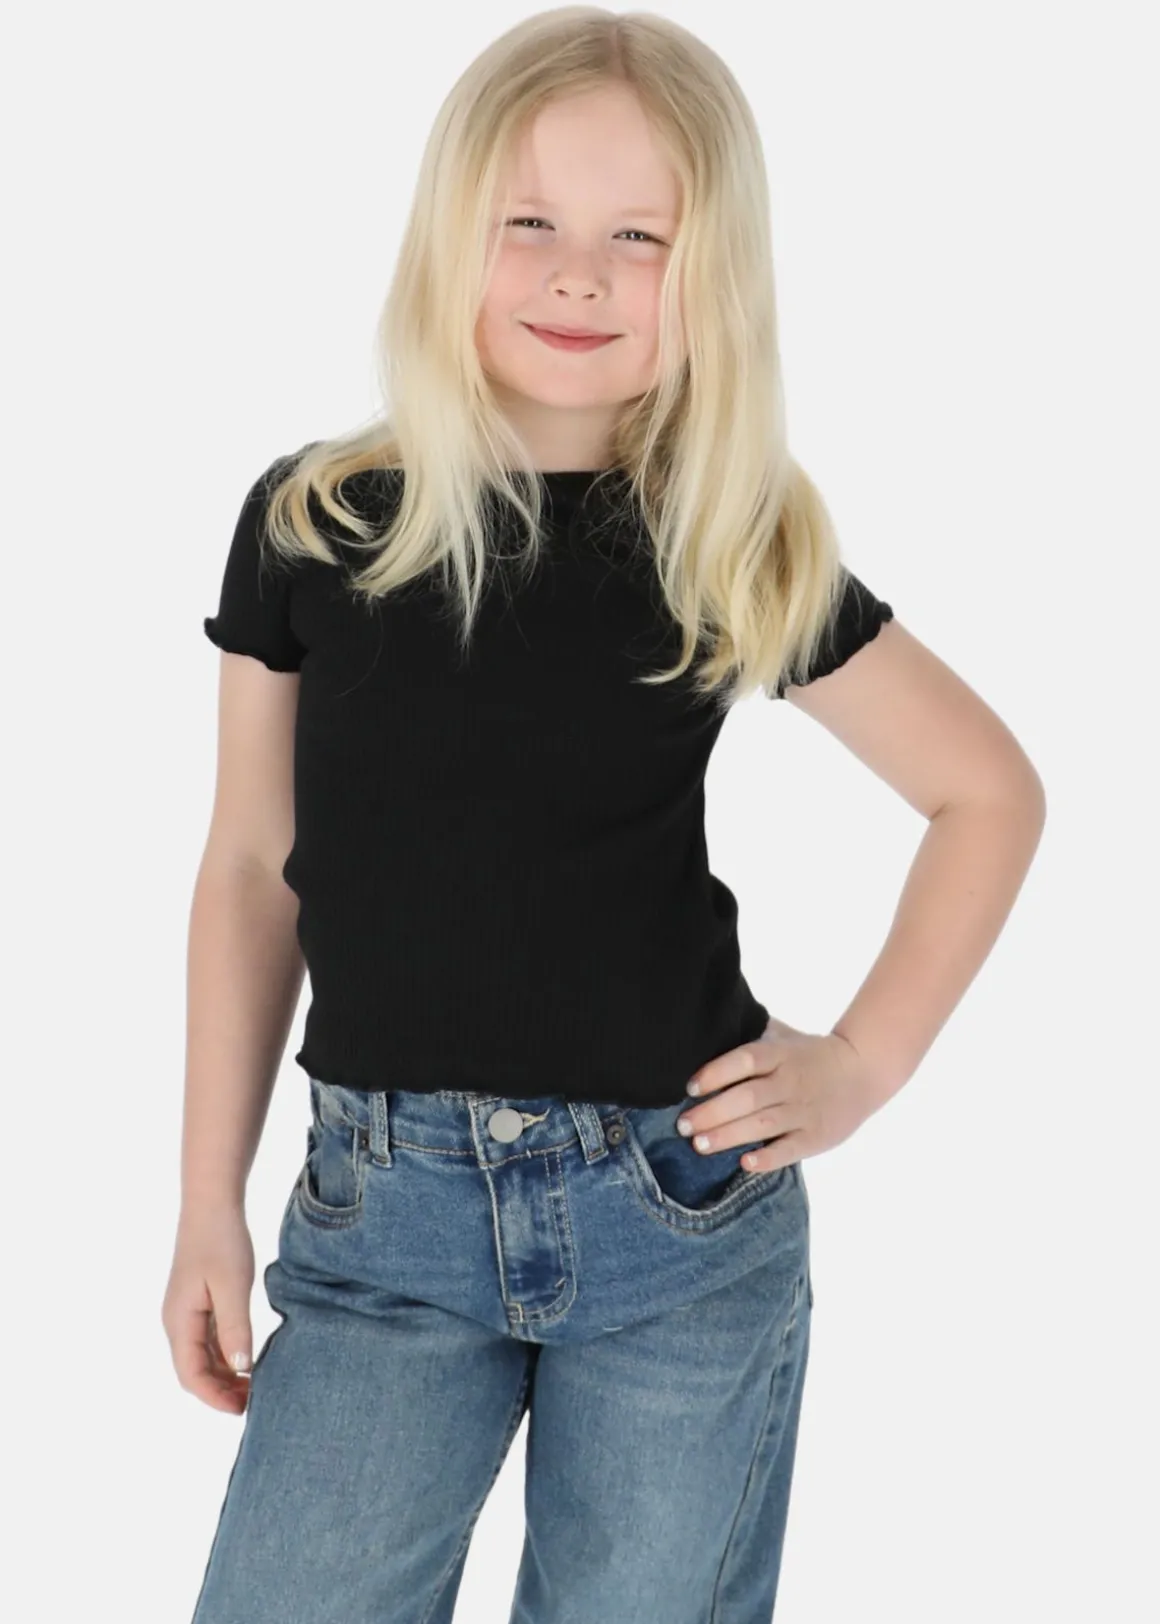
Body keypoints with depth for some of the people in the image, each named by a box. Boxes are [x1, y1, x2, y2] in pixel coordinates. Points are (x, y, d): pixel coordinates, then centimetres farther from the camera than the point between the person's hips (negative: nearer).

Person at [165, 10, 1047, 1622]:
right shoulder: (311, 523, -1)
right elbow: (253, 870, 6)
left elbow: (990, 790, 9)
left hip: (681, 1208, 0)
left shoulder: (740, 552, -3)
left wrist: (864, 1064, 1)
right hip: (384, 1206, 1)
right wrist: (209, 1205, 7)